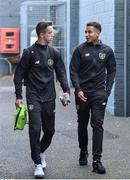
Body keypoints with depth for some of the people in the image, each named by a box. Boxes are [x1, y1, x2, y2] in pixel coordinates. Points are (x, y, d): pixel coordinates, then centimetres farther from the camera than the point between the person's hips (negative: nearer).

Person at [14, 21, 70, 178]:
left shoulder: (54, 53, 7)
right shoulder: (30, 52, -5)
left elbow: (61, 72, 10)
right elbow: (19, 75, -1)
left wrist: (66, 90, -6)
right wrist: (18, 96, -6)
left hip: (49, 97, 4)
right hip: (34, 96, -4)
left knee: (49, 130, 9)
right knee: (35, 129, -13)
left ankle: (41, 152, 37)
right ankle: (38, 164, -4)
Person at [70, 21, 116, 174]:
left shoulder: (107, 51, 4)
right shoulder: (80, 49, 0)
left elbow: (111, 71, 10)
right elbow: (73, 71, -1)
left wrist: (107, 90, 0)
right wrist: (78, 89, -11)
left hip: (99, 94, -1)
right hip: (82, 93, 1)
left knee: (97, 125, -7)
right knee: (82, 124, 13)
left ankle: (97, 160, -7)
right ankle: (83, 151, 33)